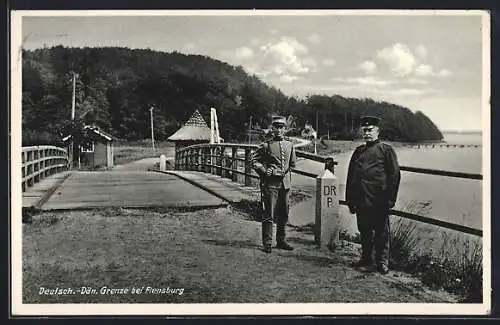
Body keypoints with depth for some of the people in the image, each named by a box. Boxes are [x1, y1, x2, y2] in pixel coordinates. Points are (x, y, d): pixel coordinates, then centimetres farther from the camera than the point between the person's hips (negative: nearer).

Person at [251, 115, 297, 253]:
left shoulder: (289, 145, 12)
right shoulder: (266, 145, -3)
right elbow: (254, 161, -1)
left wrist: (287, 172, 14)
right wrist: (264, 171, -10)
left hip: (285, 183, 5)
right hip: (270, 183, -5)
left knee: (283, 214, 10)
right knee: (269, 214, -4)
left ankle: (281, 241, 21)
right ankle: (267, 243, 1)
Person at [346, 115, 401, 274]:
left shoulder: (386, 149, -1)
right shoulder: (358, 151, 14)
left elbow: (394, 175, -5)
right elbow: (350, 176, 15)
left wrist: (389, 200, -10)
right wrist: (350, 200, 9)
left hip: (379, 201, -5)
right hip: (361, 201, 5)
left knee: (381, 232, 4)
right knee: (364, 231, 14)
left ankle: (382, 262, 14)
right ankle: (366, 258, 27)